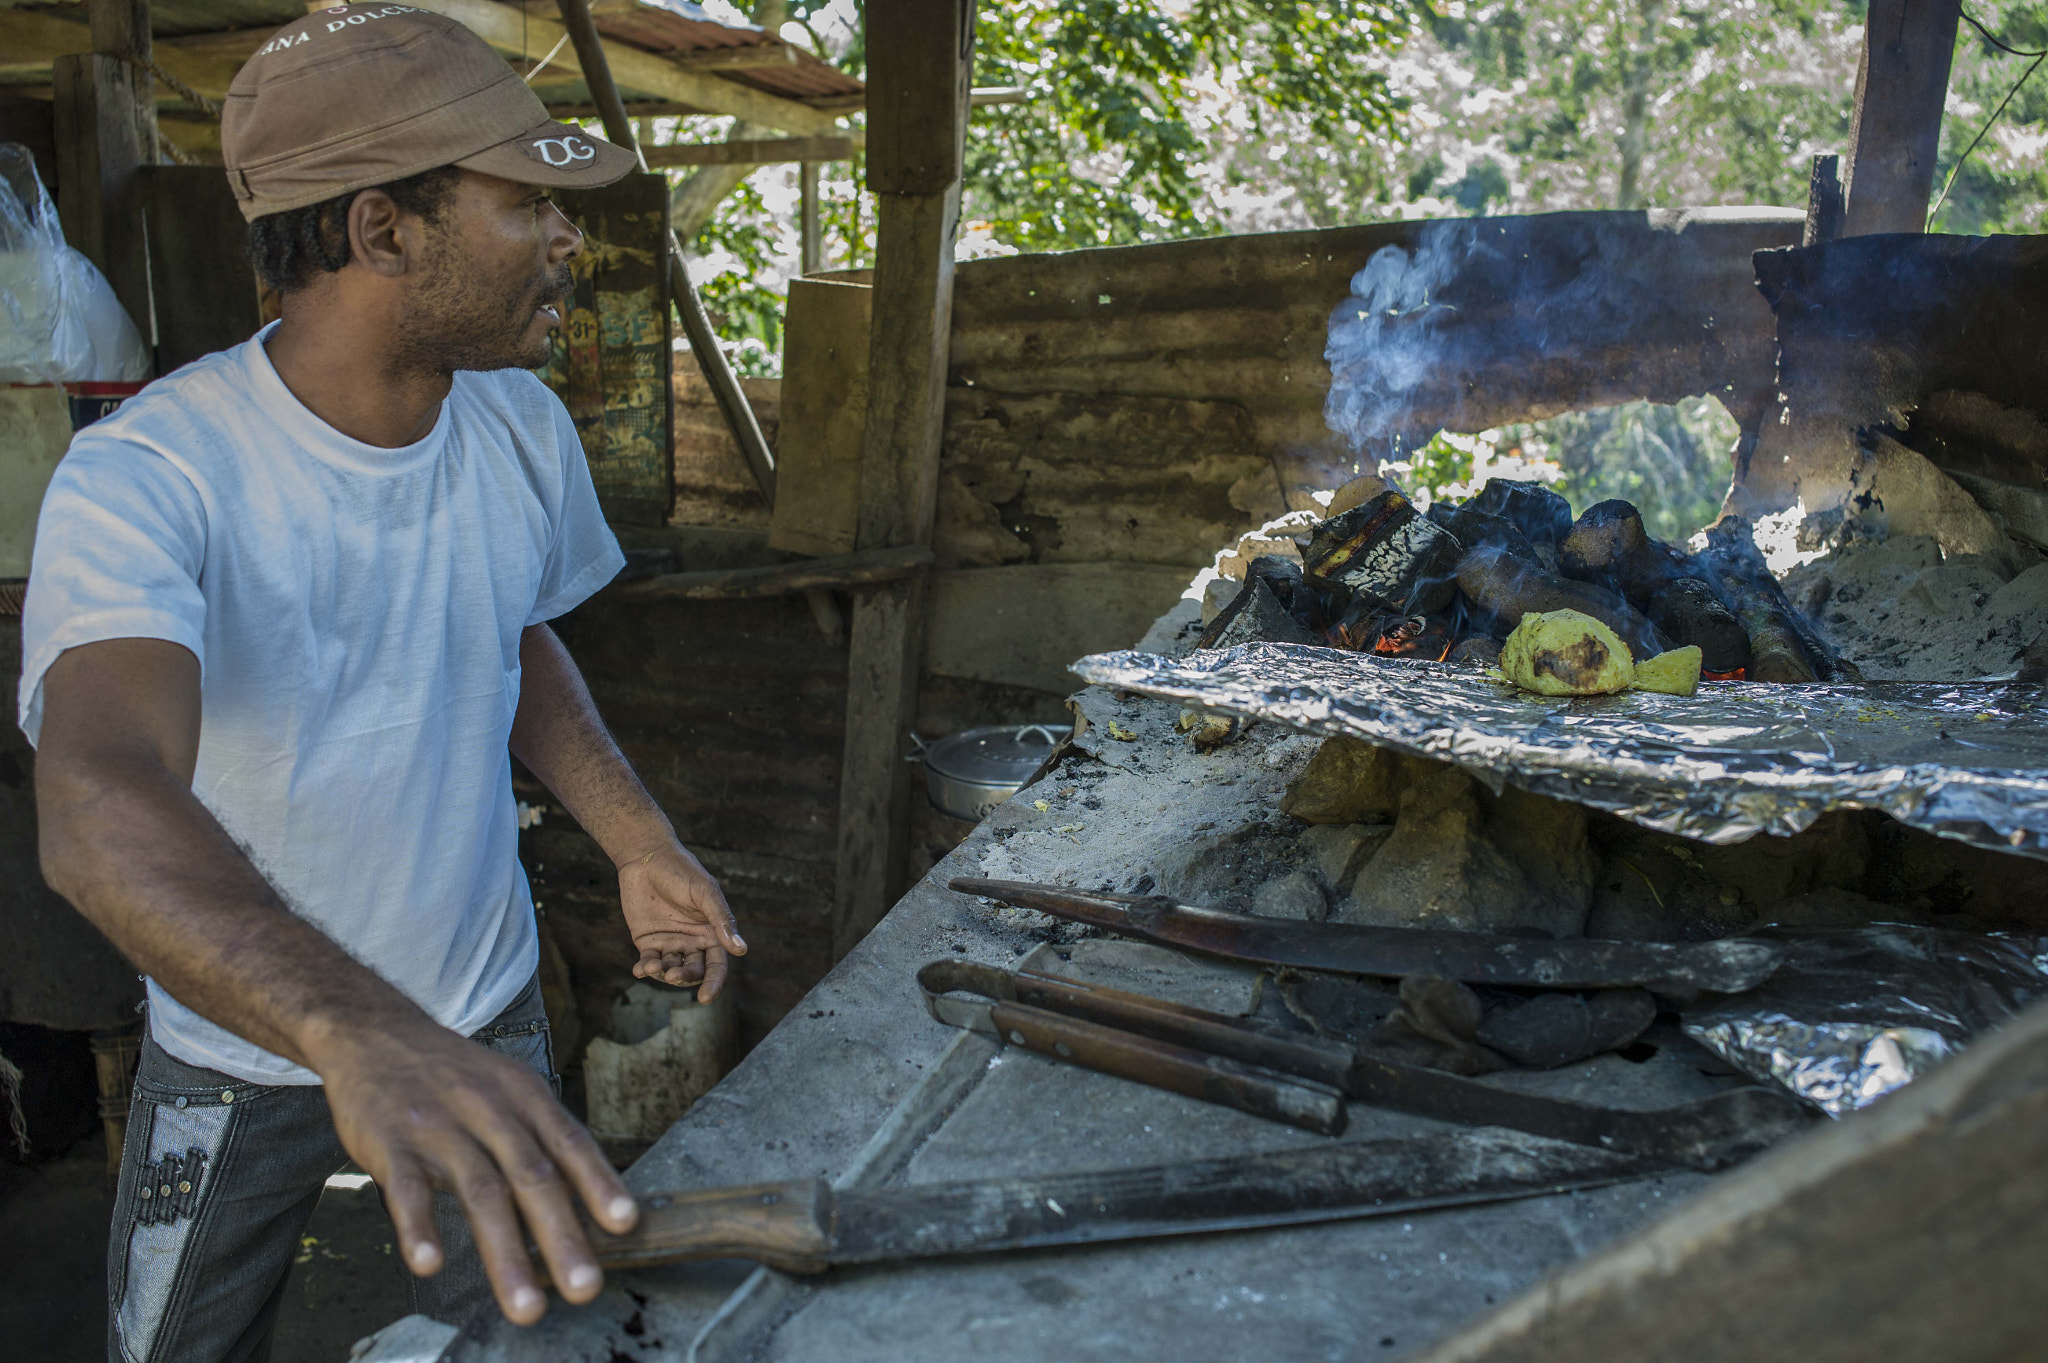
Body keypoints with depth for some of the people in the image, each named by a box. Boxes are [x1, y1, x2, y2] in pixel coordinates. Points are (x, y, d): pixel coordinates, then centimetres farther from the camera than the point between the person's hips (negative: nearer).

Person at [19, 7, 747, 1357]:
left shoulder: (525, 427, -9)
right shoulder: (148, 476, -27)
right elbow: (101, 806, -43)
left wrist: (639, 844, -6)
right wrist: (357, 1029, -61)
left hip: (486, 1011, 4)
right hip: (242, 1048, -3)